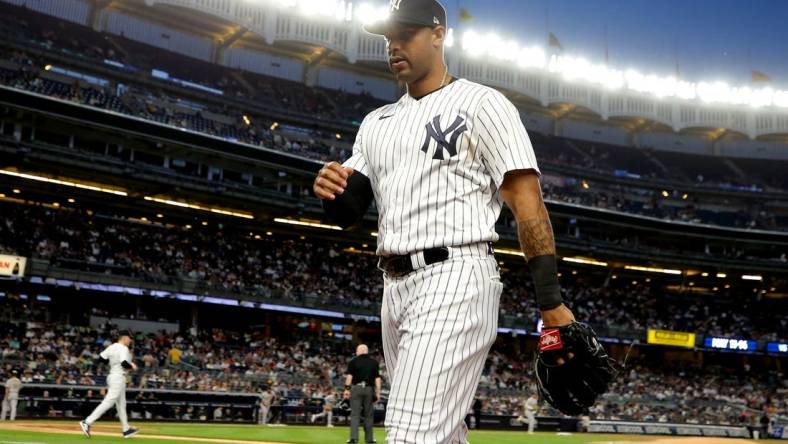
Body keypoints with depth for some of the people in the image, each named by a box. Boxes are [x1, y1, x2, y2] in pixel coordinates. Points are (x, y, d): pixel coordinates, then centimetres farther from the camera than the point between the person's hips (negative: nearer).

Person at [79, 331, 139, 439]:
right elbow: (124, 363, -25)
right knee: (108, 402, -12)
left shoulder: (111, 347, 10)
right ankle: (87, 422, -16)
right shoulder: (123, 348, -14)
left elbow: (101, 358, 10)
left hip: (112, 376, 10)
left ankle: (126, 429, 21)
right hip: (119, 377, -10)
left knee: (121, 404, 15)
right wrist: (132, 366, -6)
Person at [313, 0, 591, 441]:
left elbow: (527, 201, -8)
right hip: (394, 287, 8)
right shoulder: (376, 122, 20)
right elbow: (347, 213, 17)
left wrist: (551, 303, -16)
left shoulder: (481, 103, 0)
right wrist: (332, 191, -8)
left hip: (455, 278, -7)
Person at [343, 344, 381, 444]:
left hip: (356, 388, -2)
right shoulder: (374, 362, 8)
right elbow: (377, 378, 4)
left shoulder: (353, 361, 2)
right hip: (369, 389, 2)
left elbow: (349, 375, -5)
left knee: (355, 414, -1)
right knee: (369, 414, 10)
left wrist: (347, 389, -5)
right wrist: (378, 392, 5)